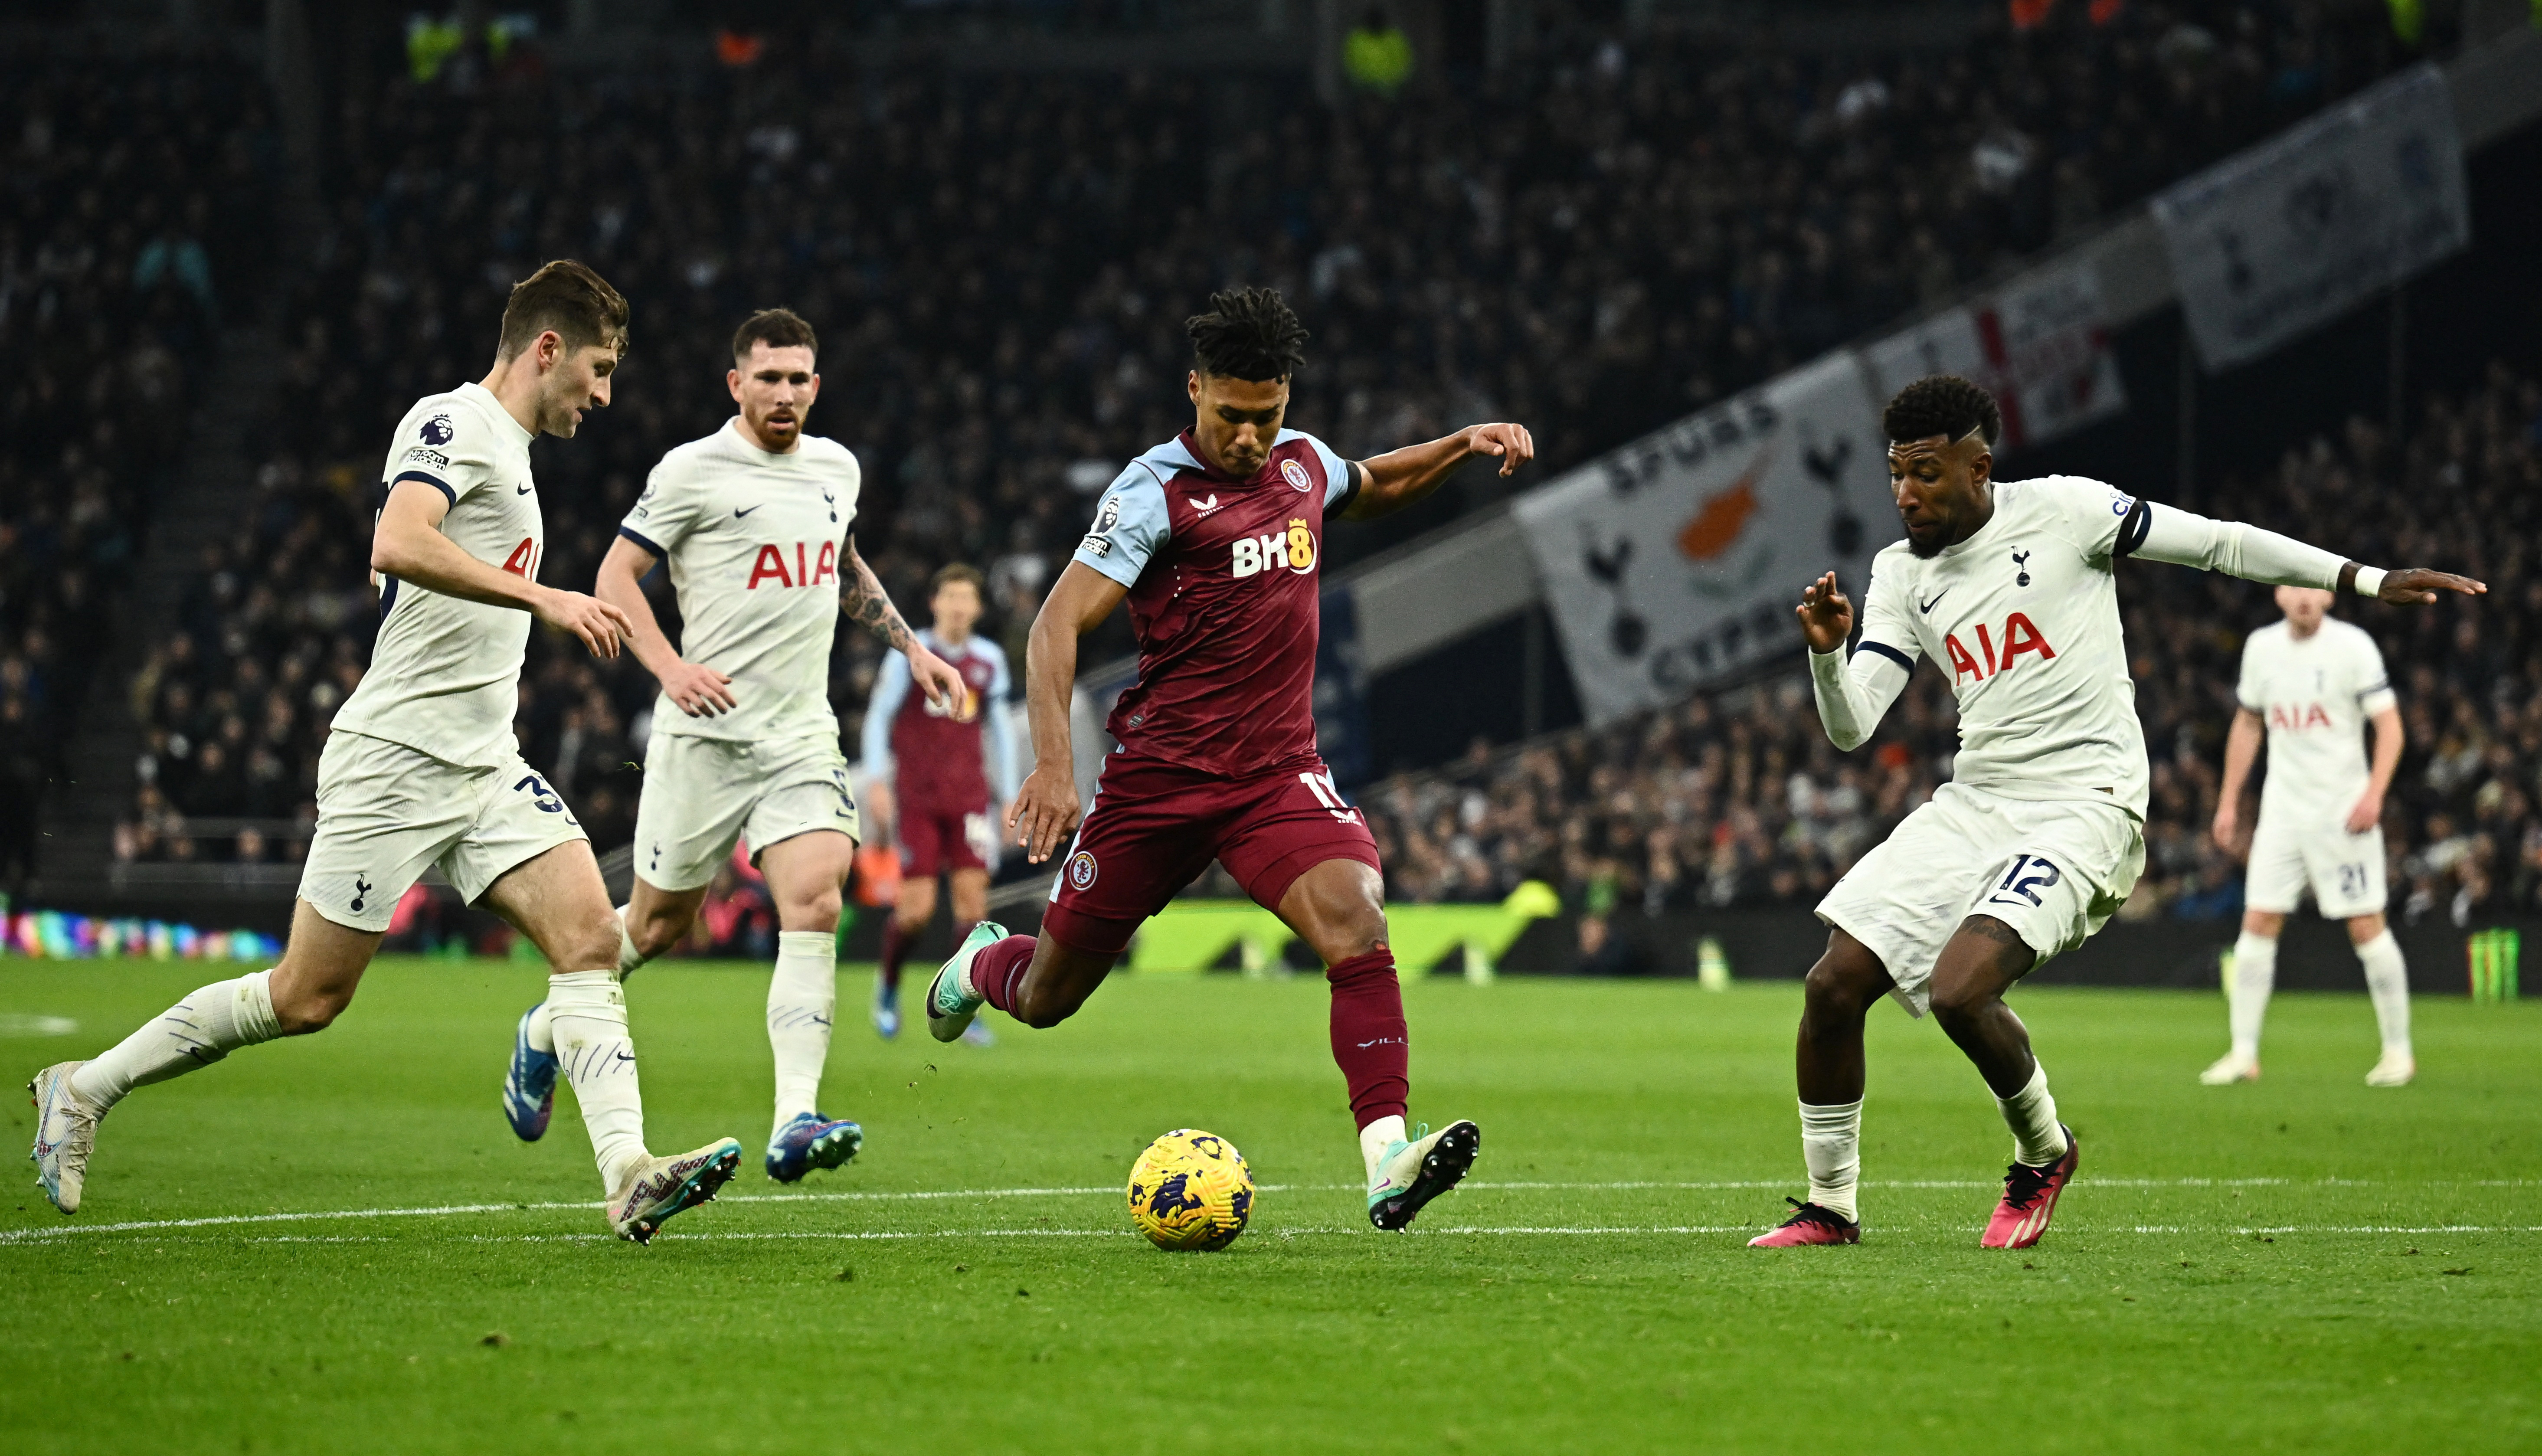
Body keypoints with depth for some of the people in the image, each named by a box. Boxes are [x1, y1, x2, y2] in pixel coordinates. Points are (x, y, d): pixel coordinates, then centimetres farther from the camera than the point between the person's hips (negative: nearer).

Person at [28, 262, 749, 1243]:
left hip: (483, 765, 9)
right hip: (394, 757, -9)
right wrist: (541, 598, -30)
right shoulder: (456, 424, -10)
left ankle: (628, 1177, -21)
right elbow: (397, 544, -29)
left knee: (589, 933, -11)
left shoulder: (507, 452, 19)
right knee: (307, 998, -2)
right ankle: (85, 1089, 14)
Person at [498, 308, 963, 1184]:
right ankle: (546, 1033, 35)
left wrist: (910, 647, 25)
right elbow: (615, 576, -5)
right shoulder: (693, 471, -6)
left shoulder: (836, 468, 12)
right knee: (661, 921, 6)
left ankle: (795, 1122, -24)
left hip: (803, 736, 4)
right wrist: (671, 667, -18)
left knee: (816, 901, -17)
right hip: (704, 735, -4)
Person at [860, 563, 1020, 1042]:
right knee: (916, 908, -6)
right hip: (916, 799, -2)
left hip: (970, 796, 2)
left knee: (972, 893, -9)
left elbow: (999, 729, 17)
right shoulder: (910, 653, -1)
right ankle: (889, 984, 22)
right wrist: (876, 780, -8)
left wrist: (1008, 796, 15)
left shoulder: (990, 660, 7)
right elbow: (878, 717, 2)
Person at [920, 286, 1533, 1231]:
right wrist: (1053, 766, -30)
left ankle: (1387, 1163, -31)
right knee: (1046, 1000, 9)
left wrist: (1464, 445, 16)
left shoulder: (1302, 463, 8)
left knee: (1357, 927, -25)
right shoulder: (1158, 491, -12)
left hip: (1281, 778, 3)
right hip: (1160, 776, -3)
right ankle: (982, 964, 47)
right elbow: (1057, 627, -18)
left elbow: (1371, 489, 34)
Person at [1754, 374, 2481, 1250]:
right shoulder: (1901, 577, 8)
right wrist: (1826, 651, -18)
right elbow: (1849, 729, 3)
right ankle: (1829, 1207, 12)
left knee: (1960, 990, -25)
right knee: (1834, 985, -4)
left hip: (2081, 807, -6)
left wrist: (2368, 581, -2)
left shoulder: (2060, 511, -6)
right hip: (1972, 806, 6)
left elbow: (2218, 545, -1)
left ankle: (2043, 1154, 4)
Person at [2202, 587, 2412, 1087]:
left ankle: (2398, 1049, 8)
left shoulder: (2352, 646, -8)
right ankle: (2244, 1054, 3)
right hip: (2282, 810, 4)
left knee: (2366, 926, -4)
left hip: (2343, 811, -4)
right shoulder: (2261, 647, 7)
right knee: (2257, 923, -2)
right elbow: (2247, 725, 19)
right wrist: (2229, 801, 16)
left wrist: (2373, 794, -21)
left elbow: (2389, 725, -9)